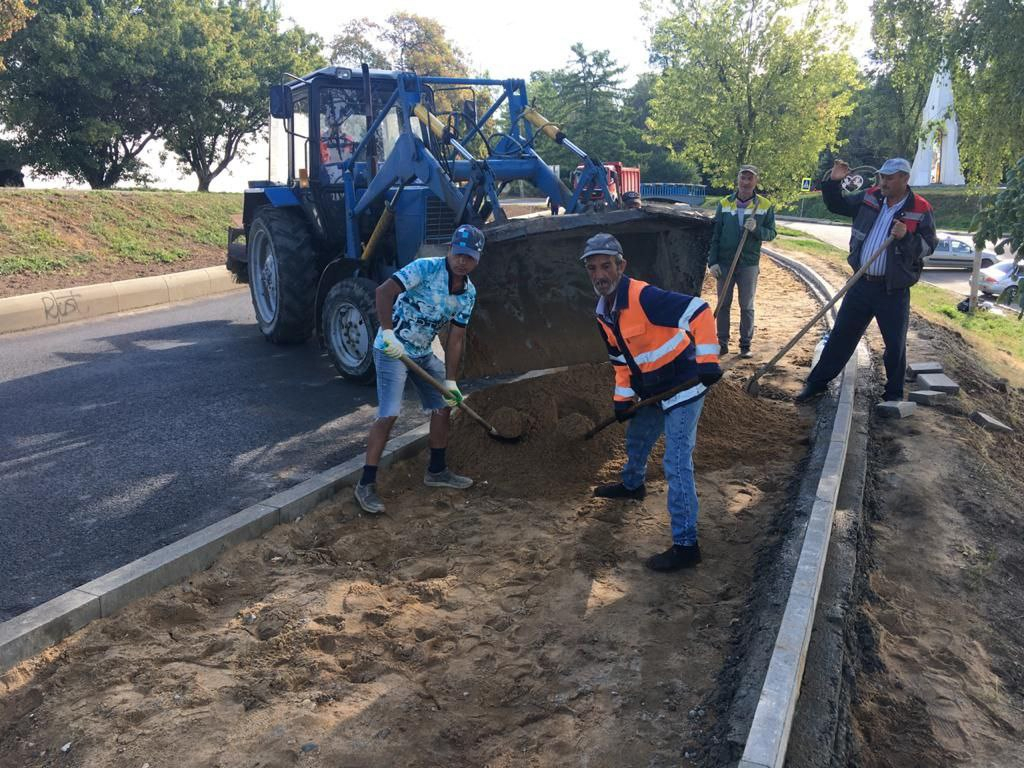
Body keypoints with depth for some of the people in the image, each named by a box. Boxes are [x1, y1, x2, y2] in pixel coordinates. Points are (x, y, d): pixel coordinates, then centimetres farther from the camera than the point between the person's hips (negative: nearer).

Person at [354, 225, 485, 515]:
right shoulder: (426, 268, -20)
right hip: (392, 349, -8)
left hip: (423, 353, 8)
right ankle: (366, 484, -5)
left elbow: (455, 339, 2)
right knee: (388, 414, -15)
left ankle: (437, 471, 30)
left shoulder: (468, 293, 1)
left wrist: (450, 381, -1)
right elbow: (384, 292, -26)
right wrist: (388, 333, -33)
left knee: (444, 405, 13)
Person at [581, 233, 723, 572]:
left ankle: (686, 545, -4)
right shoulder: (603, 313, 3)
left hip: (683, 387, -9)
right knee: (636, 439, 28)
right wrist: (622, 397, 6)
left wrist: (707, 360, -35)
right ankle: (632, 485, 59)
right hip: (652, 391, 9)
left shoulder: (644, 297, -26)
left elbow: (699, 310, -31)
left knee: (676, 464, -11)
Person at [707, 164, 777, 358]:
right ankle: (722, 343, 14)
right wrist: (712, 261, -4)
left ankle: (745, 345, 13)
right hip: (724, 263, 1)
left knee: (747, 307, 5)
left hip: (749, 264, -1)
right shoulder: (724, 204, 4)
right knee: (723, 305, 6)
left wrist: (756, 229, -19)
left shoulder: (765, 206, 1)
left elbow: (771, 233, 2)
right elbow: (714, 235, 4)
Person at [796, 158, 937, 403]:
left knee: (895, 343, 6)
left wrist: (906, 236, -24)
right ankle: (817, 382, 18)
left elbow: (929, 245, -7)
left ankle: (894, 393, 22)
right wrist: (834, 182, -2)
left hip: (894, 289, -3)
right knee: (841, 334, 9)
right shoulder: (870, 198, 4)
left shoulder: (920, 209, -6)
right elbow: (837, 205, 14)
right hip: (861, 283, 3)